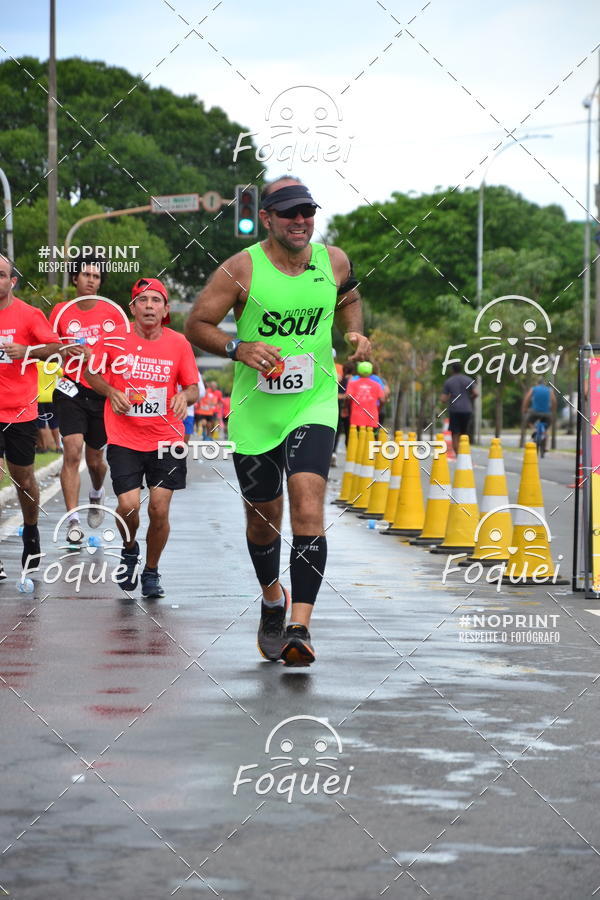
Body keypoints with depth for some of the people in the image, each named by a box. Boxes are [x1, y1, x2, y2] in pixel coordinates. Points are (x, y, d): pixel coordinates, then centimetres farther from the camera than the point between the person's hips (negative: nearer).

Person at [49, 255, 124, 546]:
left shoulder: (113, 313, 1)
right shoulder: (61, 311, 2)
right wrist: (64, 351, -10)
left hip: (102, 392, 1)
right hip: (71, 390, -1)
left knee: (94, 458, 11)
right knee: (72, 452, -15)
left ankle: (97, 495, 45)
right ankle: (73, 520, -14)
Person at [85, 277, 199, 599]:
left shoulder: (178, 344, -1)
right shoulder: (113, 340, -4)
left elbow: (193, 387, 6)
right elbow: (92, 373, 11)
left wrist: (184, 396, -17)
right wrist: (112, 392, -8)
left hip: (166, 440, 1)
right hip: (124, 439, -1)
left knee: (159, 510, -2)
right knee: (128, 505, -13)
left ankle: (151, 571, 21)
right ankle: (129, 550, 21)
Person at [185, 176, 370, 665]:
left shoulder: (334, 261, 0)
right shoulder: (242, 269, -9)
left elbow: (349, 299, 22)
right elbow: (196, 325, -3)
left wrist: (355, 333, 2)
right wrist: (238, 348, -20)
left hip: (314, 405, 0)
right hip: (254, 410, 0)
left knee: (308, 501, -19)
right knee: (263, 516, 12)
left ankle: (300, 627, -22)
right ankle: (273, 600, 42)